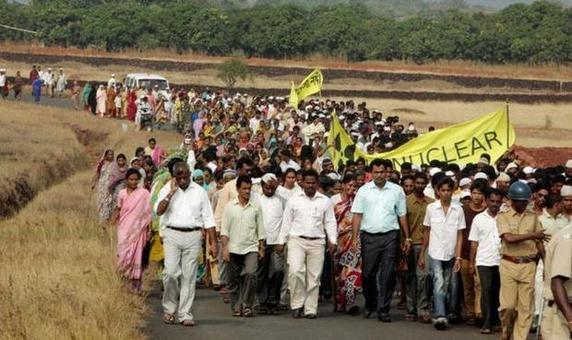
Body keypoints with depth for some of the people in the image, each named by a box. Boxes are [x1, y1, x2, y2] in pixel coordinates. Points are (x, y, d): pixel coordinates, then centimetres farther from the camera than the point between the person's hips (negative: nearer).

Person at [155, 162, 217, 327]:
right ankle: (169, 309, 7)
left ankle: (185, 314, 5)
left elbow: (208, 219, 9)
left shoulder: (199, 192, 9)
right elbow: (159, 211, -12)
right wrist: (172, 192, -13)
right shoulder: (167, 190, 5)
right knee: (170, 273, -11)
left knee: (189, 276, 0)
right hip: (172, 234, -1)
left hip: (193, 236, 1)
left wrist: (213, 242, 3)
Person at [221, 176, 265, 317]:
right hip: (233, 248, 0)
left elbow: (260, 229, 10)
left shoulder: (256, 207, 6)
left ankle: (247, 305, -9)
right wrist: (225, 248, -5)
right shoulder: (230, 206, 3)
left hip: (251, 248, 0)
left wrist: (261, 248, 7)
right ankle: (236, 307, 15)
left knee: (250, 274, -18)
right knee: (233, 280, 4)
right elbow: (224, 230, 2)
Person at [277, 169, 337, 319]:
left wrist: (332, 240, -1)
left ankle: (310, 309, 7)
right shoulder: (294, 200, 7)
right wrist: (281, 241, 5)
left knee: (314, 276, 1)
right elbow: (286, 222, 9)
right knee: (295, 271, -18)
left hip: (317, 242, 1)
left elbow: (330, 222, 10)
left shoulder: (325, 201, 9)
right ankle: (297, 304, -6)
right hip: (297, 241, -1)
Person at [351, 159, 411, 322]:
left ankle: (383, 310, 3)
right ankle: (370, 304, 26)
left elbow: (402, 216, 8)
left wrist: (407, 238, 5)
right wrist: (355, 237, -6)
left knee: (387, 275, -2)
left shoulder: (397, 191, 6)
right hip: (369, 237, 0)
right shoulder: (364, 190, 5)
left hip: (390, 237, 0)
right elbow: (357, 215, 3)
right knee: (368, 273, 6)